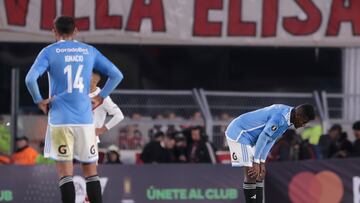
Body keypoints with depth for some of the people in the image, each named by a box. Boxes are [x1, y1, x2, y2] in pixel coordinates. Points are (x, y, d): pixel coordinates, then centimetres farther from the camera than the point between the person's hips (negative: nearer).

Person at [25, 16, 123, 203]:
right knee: (91, 172, 9)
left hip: (60, 119, -2)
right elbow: (116, 75, 8)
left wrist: (39, 101, -2)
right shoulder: (89, 51, 8)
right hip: (85, 119, 2)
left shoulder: (49, 52, -1)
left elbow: (30, 79, -15)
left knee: (65, 172, -2)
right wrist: (101, 97, 13)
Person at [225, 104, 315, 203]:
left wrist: (262, 162, 1)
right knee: (251, 173, -15)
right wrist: (256, 163, -21)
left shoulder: (286, 119, 4)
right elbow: (263, 137, -26)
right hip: (239, 133, -10)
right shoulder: (280, 117, -27)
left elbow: (270, 139, 6)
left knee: (260, 173, 7)